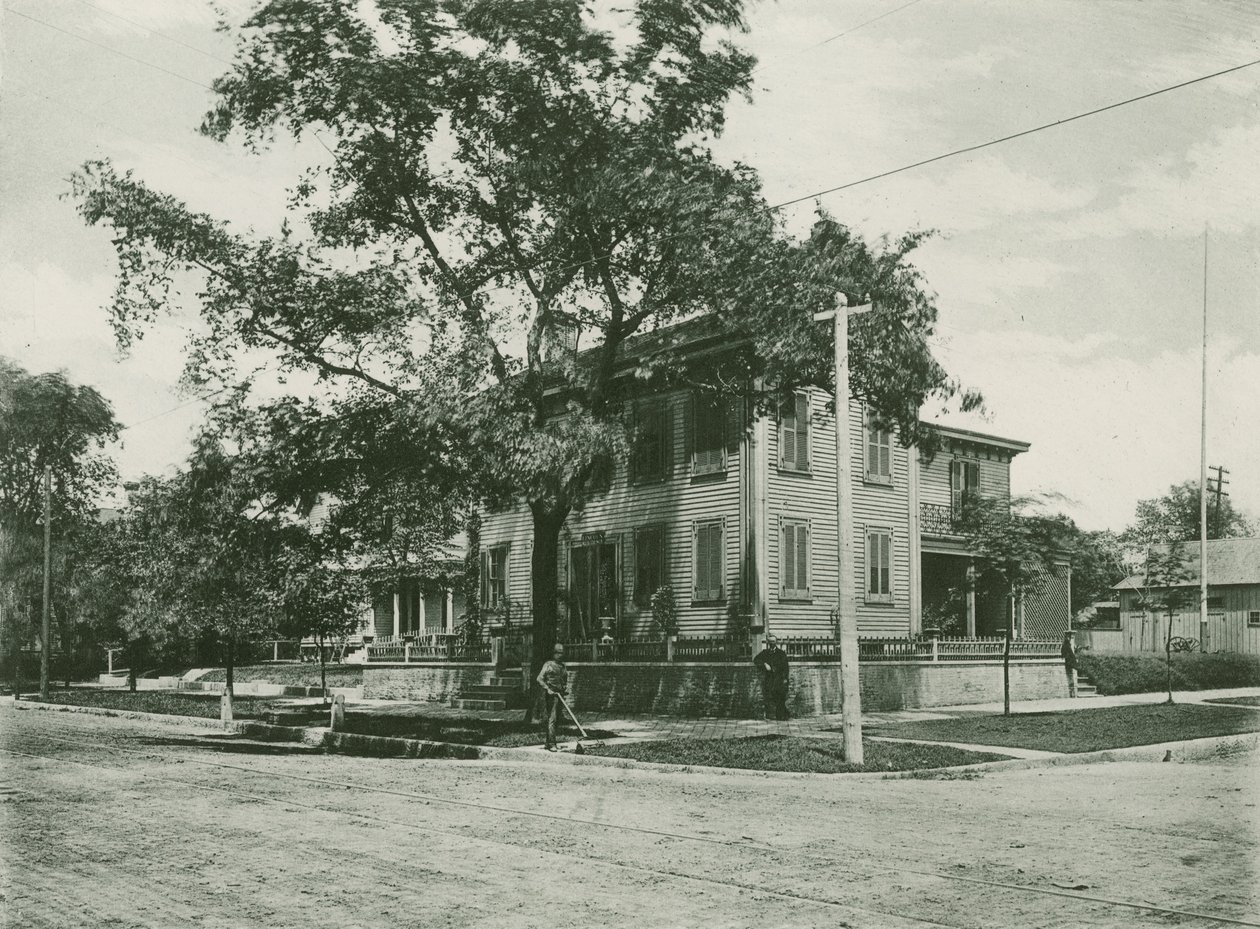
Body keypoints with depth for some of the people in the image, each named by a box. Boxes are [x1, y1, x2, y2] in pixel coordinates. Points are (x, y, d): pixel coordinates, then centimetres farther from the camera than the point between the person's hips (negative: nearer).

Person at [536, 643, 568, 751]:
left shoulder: (563, 666, 17)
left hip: (560, 694, 7)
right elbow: (540, 678, -8)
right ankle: (551, 744, -15)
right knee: (552, 719, -13)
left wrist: (566, 688, 7)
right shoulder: (548, 665, -3)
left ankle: (549, 742, 19)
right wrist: (547, 689, -17)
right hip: (551, 694, -7)